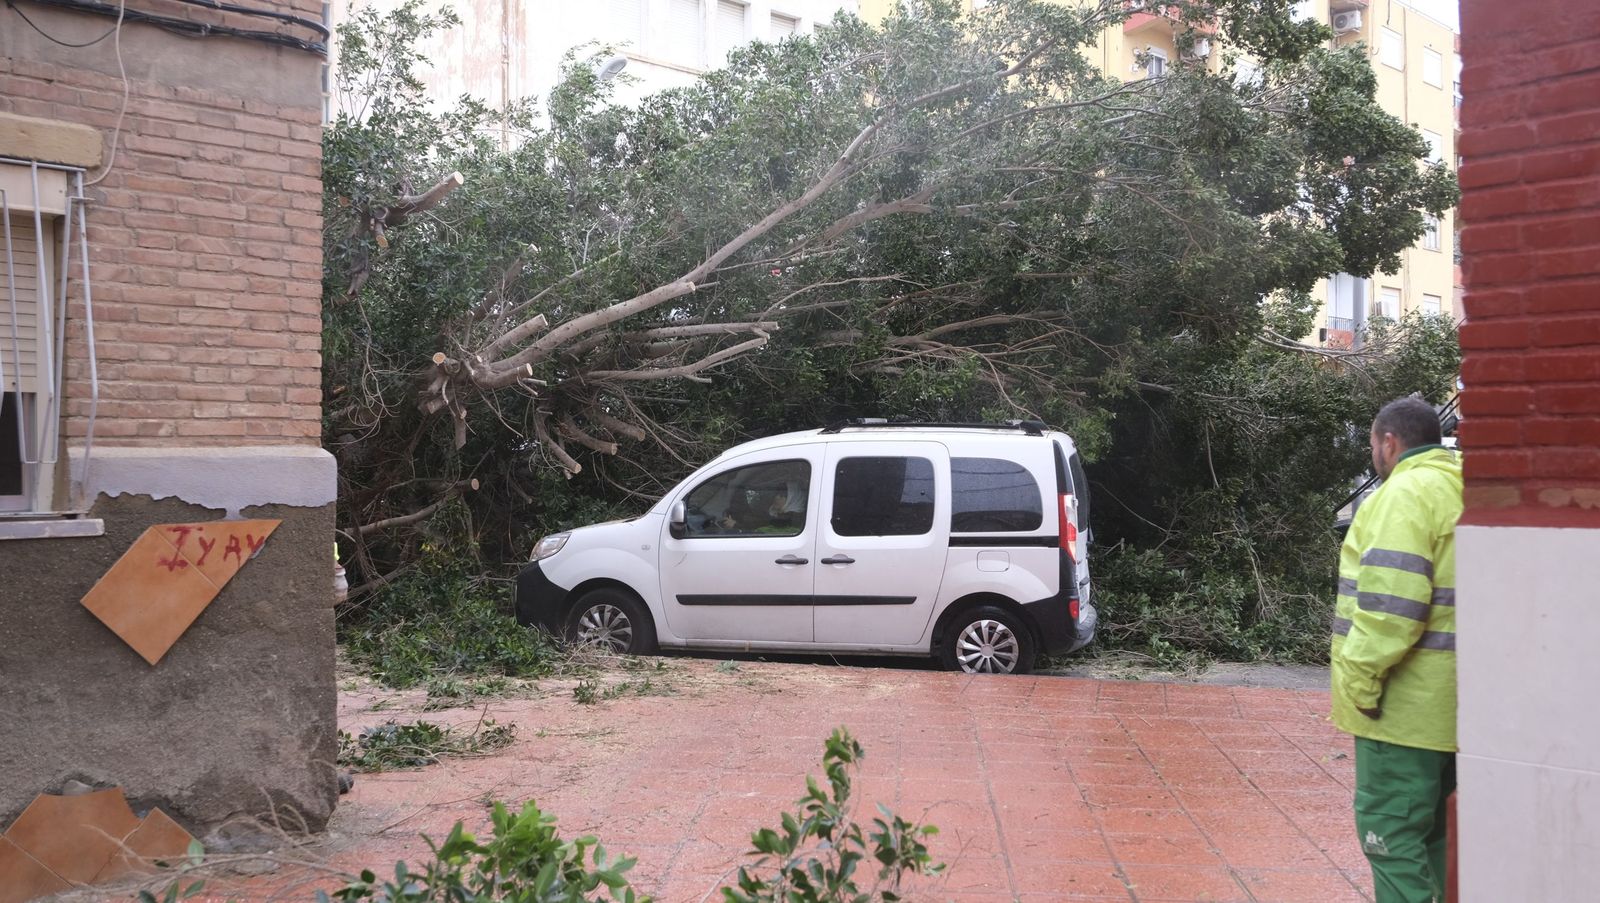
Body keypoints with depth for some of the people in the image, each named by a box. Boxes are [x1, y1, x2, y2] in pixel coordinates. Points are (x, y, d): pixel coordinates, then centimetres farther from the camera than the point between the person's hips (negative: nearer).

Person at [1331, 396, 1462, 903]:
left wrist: (1360, 680, -18)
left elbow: (1391, 604, -24)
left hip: (1408, 705, -9)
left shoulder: (1407, 493, -14)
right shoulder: (1461, 490, 14)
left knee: (1390, 831, -4)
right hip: (1453, 703, 9)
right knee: (1433, 830, 19)